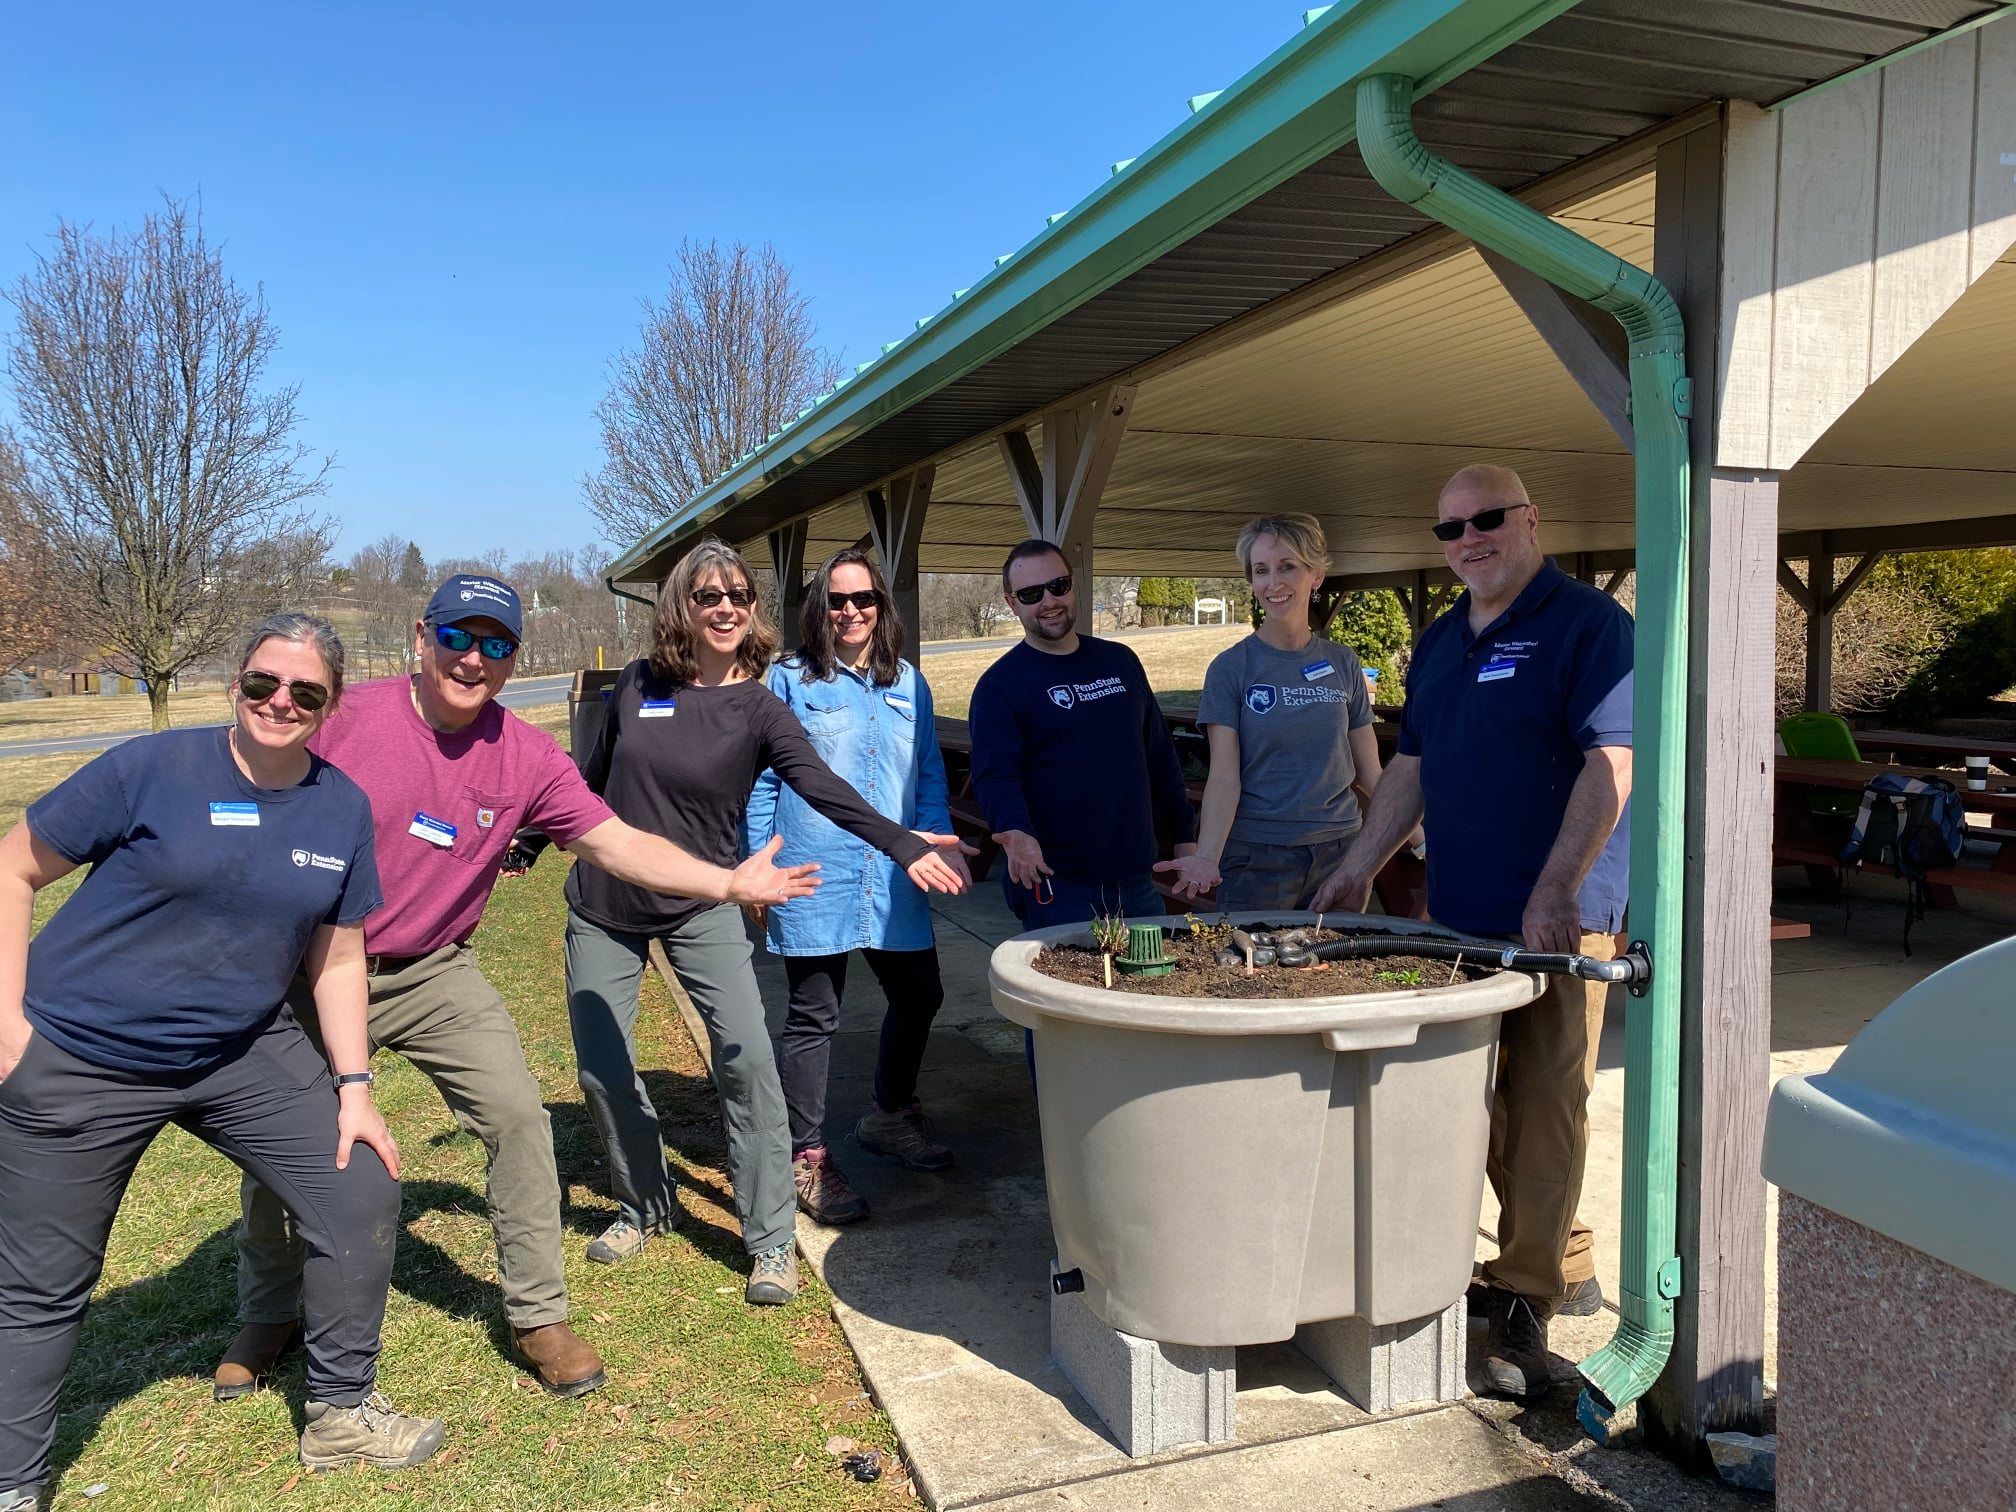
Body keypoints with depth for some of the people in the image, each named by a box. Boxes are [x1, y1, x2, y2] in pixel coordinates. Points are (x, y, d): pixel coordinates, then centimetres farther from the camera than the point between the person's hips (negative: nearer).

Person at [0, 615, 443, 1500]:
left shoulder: (344, 808, -2)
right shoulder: (152, 770, -14)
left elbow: (335, 958, 5)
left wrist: (354, 1085, 0)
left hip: (244, 1054, 4)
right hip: (79, 1065, -4)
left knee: (362, 1196, 0)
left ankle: (340, 1414, 21)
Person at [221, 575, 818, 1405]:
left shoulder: (527, 758, -8)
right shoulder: (343, 718, -14)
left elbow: (617, 842, -8)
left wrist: (729, 881, -17)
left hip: (432, 975, 1)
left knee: (518, 1115, -11)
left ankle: (537, 1315, 8)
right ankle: (267, 1315, 38)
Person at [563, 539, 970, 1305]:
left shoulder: (758, 708, -8)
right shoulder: (638, 684, -1)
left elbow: (822, 787, -24)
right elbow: (593, 777, 13)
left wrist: (901, 844, -39)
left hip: (700, 908, -2)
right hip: (603, 906, 3)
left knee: (747, 1056, -15)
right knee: (602, 1070, 5)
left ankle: (771, 1242, -1)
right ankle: (645, 1206, 32)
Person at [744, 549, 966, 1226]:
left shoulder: (908, 683, 12)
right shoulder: (789, 680, 0)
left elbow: (929, 774, 16)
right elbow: (762, 780, 0)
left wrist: (937, 840, 1)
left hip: (893, 879, 5)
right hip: (814, 878, -5)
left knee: (919, 996, 15)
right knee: (813, 1018, 1)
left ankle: (889, 1115, 39)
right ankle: (806, 1158, 15)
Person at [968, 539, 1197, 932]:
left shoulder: (1121, 662, 11)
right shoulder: (999, 685, -6)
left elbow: (1160, 757, 17)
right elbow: (994, 777, -17)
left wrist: (1185, 837, 16)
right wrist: (1015, 833, -36)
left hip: (1136, 879, 5)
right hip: (1053, 885, -5)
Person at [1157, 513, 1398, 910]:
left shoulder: (1343, 664, 6)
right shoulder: (1231, 668, -3)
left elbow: (1369, 772, 10)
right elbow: (1224, 776, -10)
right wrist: (1206, 856, -25)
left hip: (1339, 851, 3)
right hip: (1257, 859, -3)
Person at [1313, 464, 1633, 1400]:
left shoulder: (1588, 623, -8)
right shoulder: (1440, 641, 15)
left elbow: (1610, 763, -17)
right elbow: (1412, 768, 19)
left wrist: (1555, 890, -24)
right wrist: (1359, 869, 13)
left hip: (1556, 915, -7)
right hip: (1458, 913, 8)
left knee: (1545, 1102, -1)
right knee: (1478, 1097, 13)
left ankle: (1525, 1299, 11)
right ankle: (1565, 1265, 30)